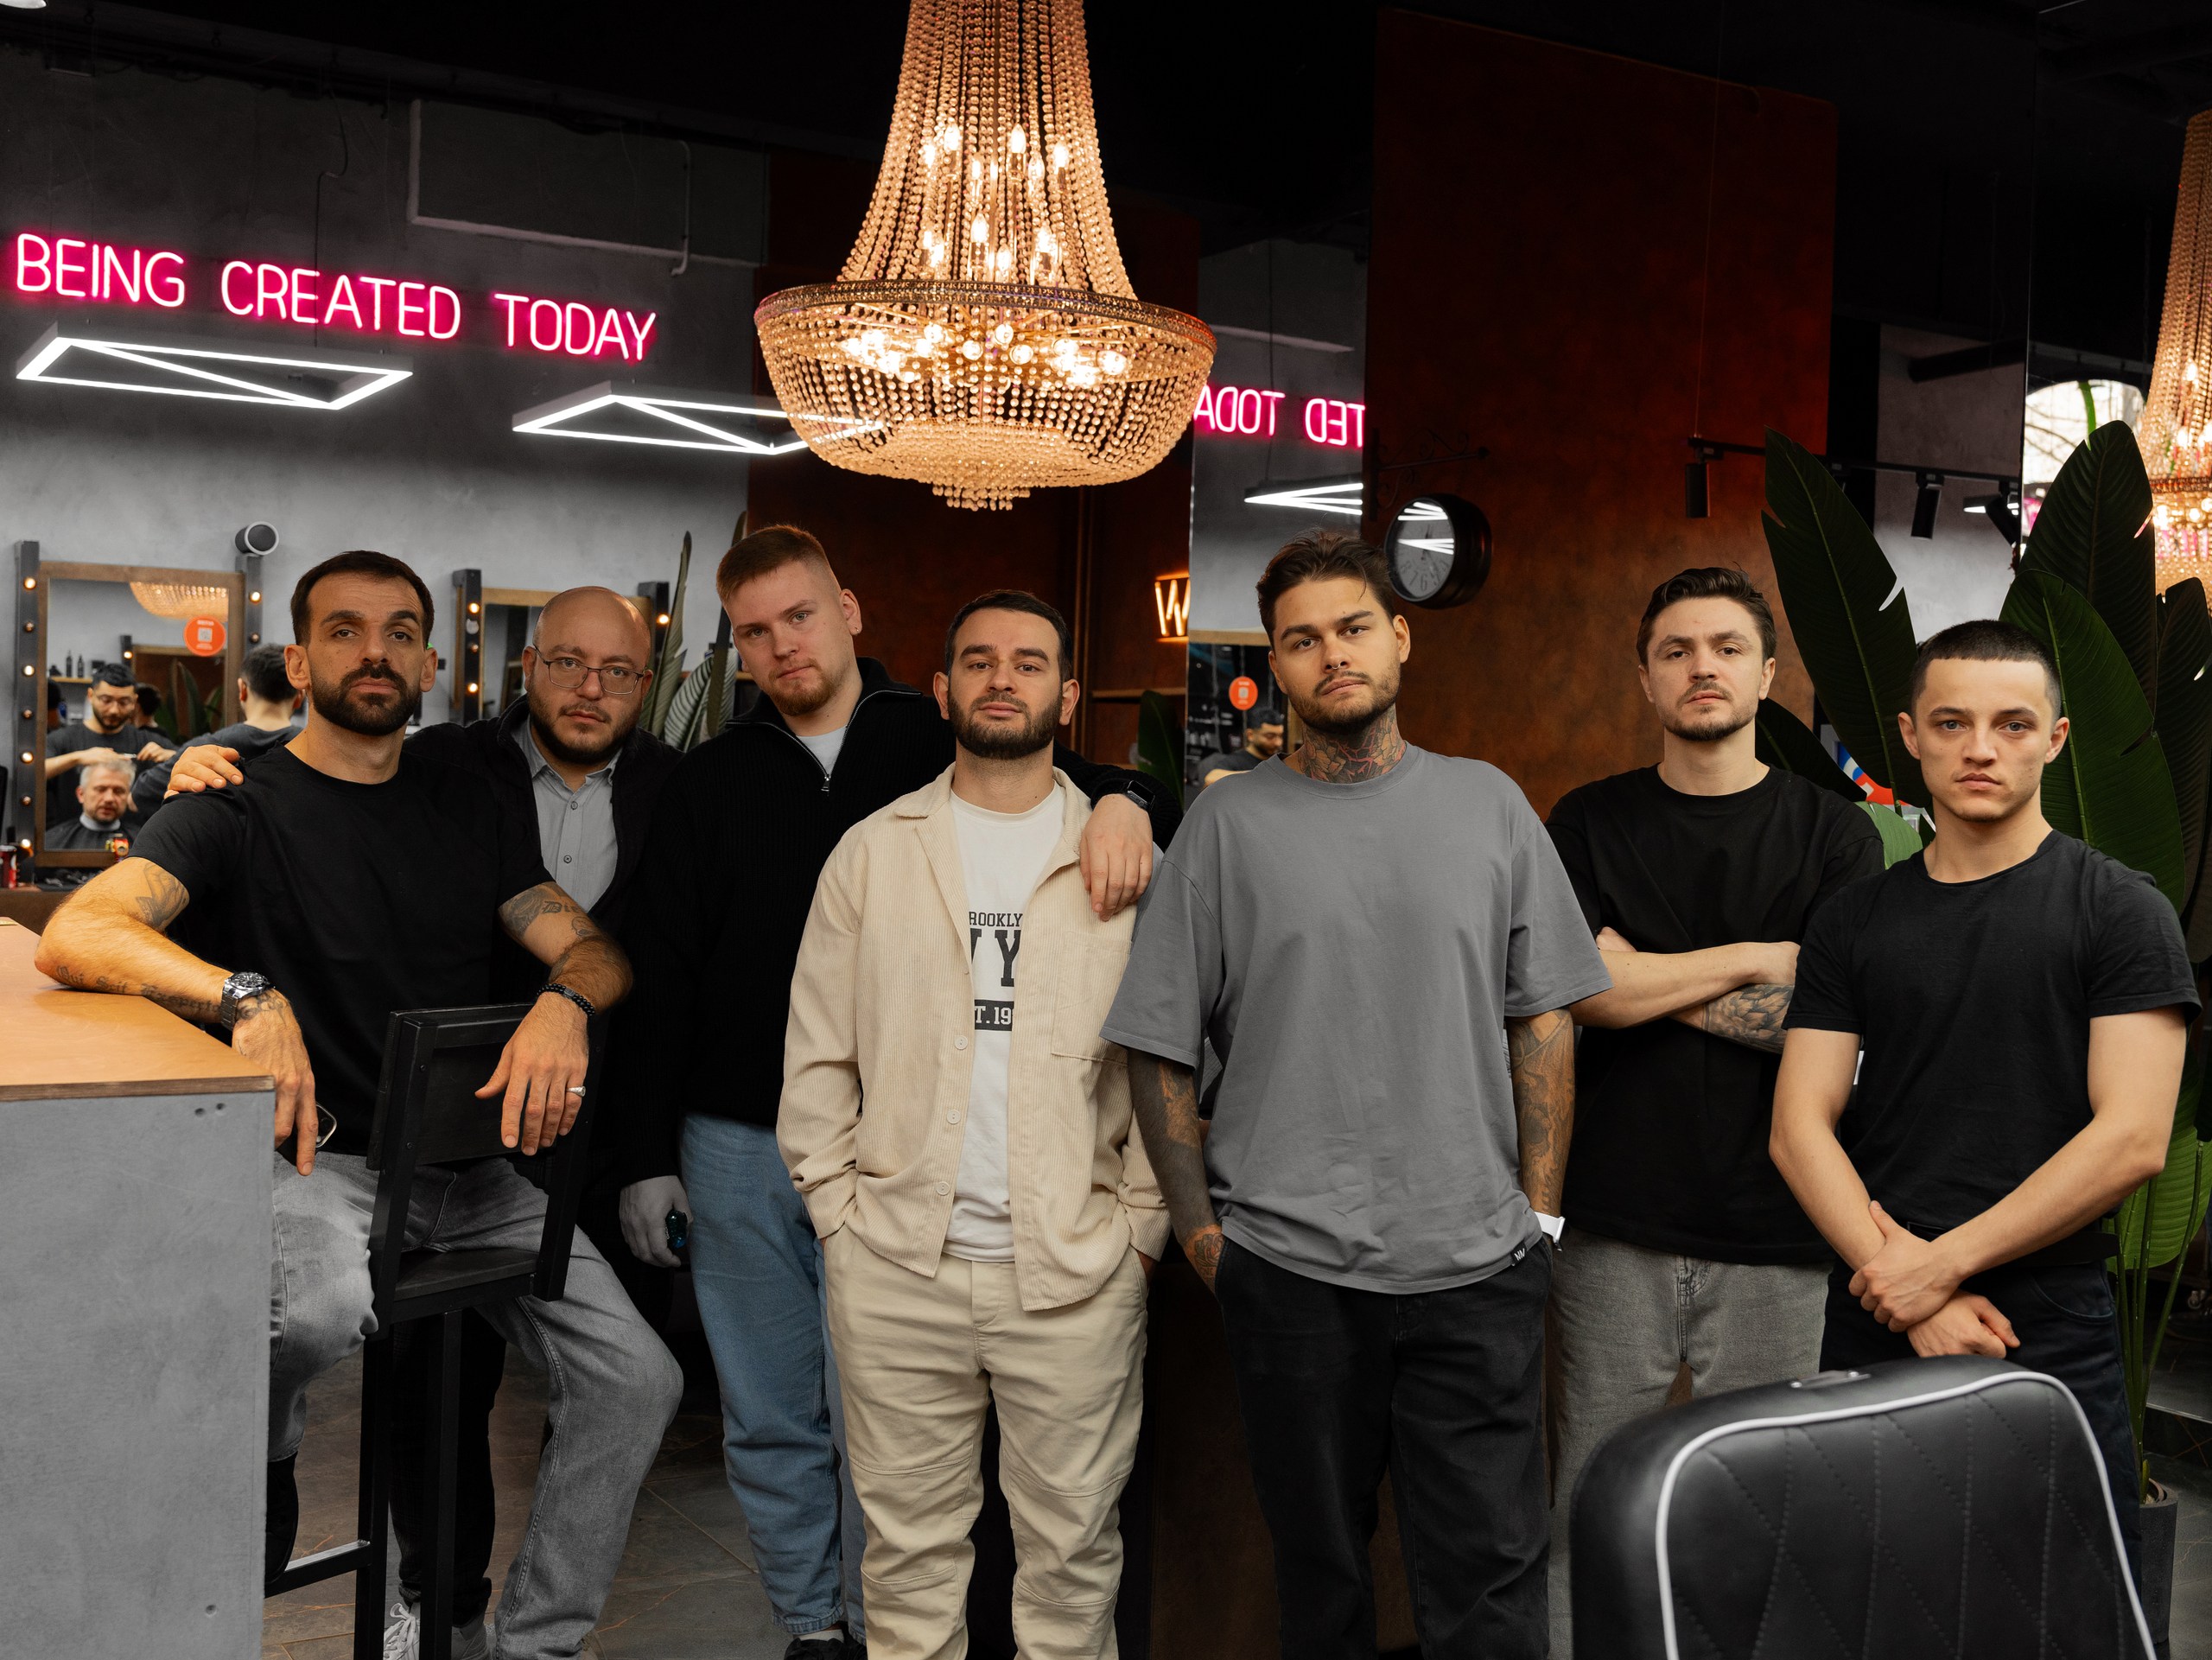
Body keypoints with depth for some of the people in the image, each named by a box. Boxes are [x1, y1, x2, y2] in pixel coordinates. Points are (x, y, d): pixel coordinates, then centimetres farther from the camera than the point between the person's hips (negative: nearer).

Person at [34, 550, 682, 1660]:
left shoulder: (465, 806, 14)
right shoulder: (240, 809, 0)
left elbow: (592, 949, 8)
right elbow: (75, 935, -16)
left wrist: (563, 1003, -17)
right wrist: (246, 998, -34)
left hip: (473, 1156, 5)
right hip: (320, 1155, -4)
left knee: (635, 1379, -9)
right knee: (331, 1304, -37)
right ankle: (262, 1442, 0)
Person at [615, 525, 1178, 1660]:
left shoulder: (945, 747, 1)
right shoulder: (711, 782, 7)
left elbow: (1081, 786, 2)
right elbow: (658, 974, 7)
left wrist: (1121, 801, -23)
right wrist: (647, 1154, 4)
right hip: (735, 1146, 3)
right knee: (770, 1419, 12)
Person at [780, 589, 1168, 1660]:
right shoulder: (871, 852, 7)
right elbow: (817, 1056, 7)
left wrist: (1142, 1225, -3)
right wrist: (839, 1212, 1)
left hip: (1079, 1271, 0)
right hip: (896, 1266, 1)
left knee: (1073, 1545, 9)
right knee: (909, 1543, 11)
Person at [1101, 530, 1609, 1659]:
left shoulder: (1488, 806, 6)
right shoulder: (1230, 825, 1)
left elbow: (1543, 1022, 8)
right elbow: (1158, 1049, 2)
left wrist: (1539, 1213, 3)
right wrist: (1201, 1230, -2)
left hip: (1478, 1267, 1)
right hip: (1288, 1270, 0)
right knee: (1318, 1569, 13)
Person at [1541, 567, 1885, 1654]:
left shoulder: (1832, 831, 6)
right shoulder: (1589, 824, 8)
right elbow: (1585, 991, -6)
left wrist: (1648, 978, -6)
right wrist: (1756, 960, -4)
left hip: (1777, 1234, 0)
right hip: (1616, 1224, 0)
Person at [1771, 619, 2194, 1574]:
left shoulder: (2119, 911, -2)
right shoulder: (1853, 921, 8)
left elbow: (2132, 1139, -11)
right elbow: (1800, 1128, 2)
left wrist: (1943, 1263, -14)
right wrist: (1909, 1293, -12)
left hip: (2050, 1345, -3)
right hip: (1870, 1334, 3)